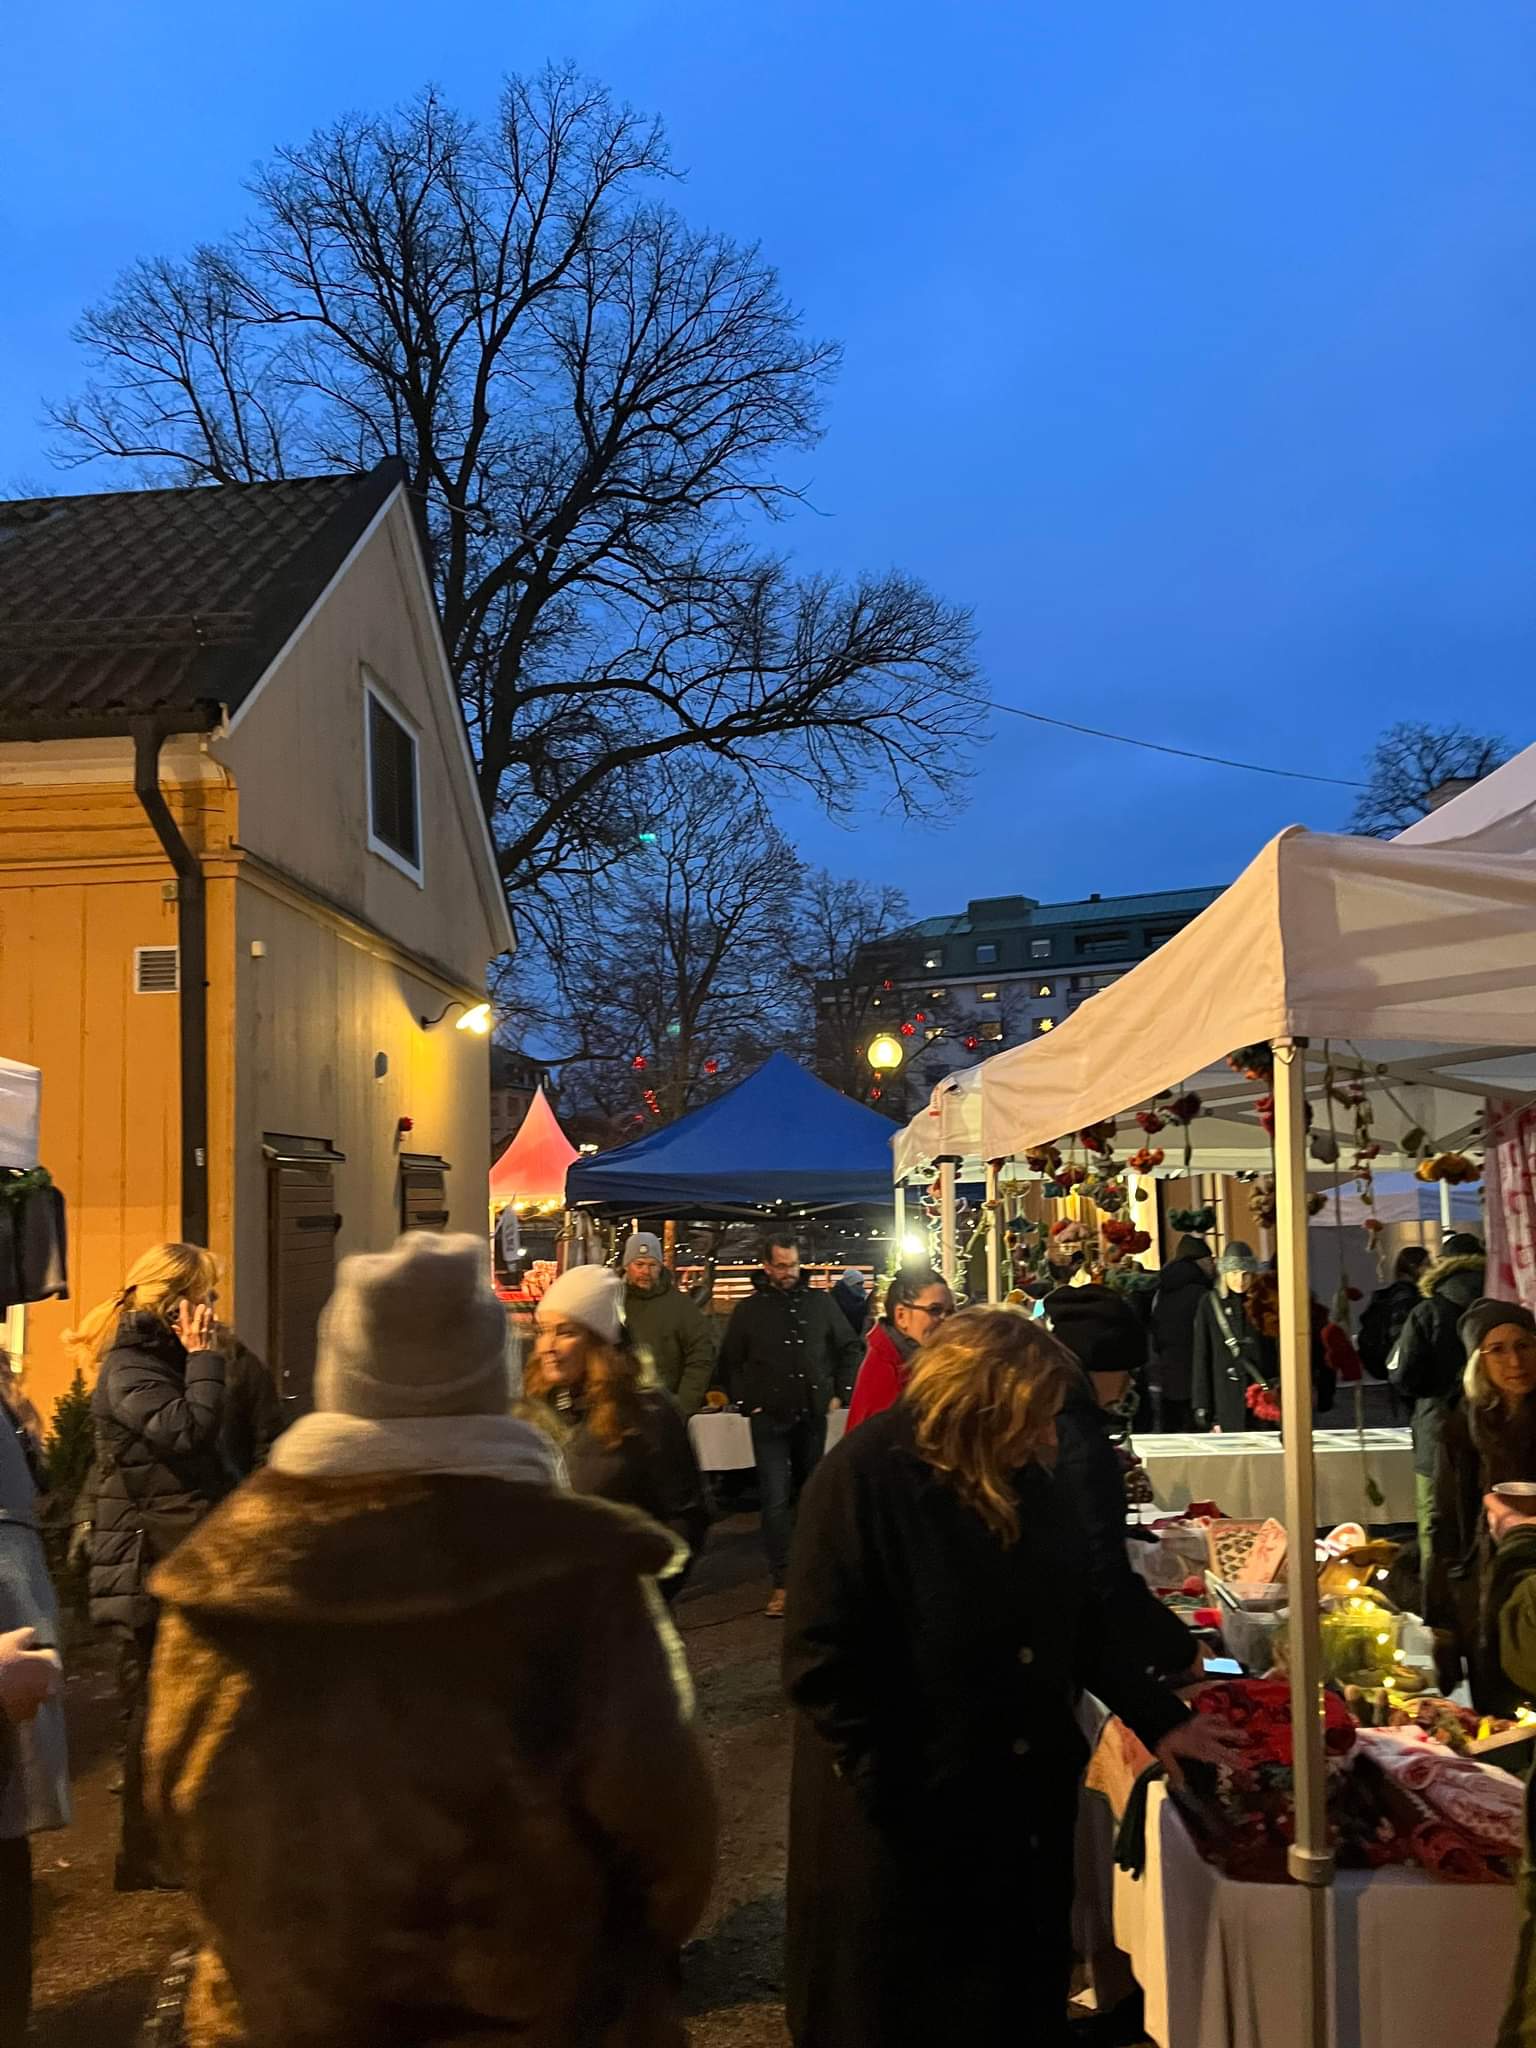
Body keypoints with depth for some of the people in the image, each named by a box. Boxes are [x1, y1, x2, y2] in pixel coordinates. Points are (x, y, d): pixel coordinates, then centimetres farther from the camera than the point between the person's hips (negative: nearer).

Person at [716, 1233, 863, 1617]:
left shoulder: (819, 1302, 3)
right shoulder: (749, 1309, 0)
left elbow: (850, 1348, 12)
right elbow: (729, 1365, 7)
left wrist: (840, 1393, 5)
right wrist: (748, 1404, 0)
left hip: (813, 1416, 2)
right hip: (770, 1420, -2)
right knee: (776, 1500, -7)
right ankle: (782, 1582, -3)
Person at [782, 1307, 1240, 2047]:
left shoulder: (1023, 1478, 2)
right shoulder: (864, 1480, -21)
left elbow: (1079, 1618, 10)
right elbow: (821, 1664, -22)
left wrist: (1159, 1718, 4)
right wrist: (890, 1794, -20)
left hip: (1026, 1804, 7)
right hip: (908, 1822, -6)